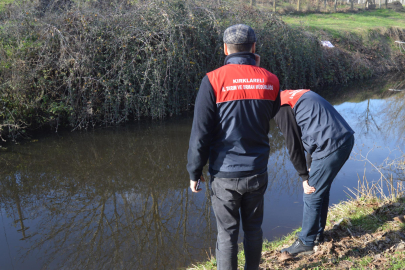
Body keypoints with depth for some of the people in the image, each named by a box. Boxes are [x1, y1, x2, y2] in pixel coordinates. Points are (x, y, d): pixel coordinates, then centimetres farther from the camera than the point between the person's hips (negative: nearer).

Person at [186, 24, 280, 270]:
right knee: (253, 228, 19)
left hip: (225, 174, -3)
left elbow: (200, 133, -13)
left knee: (227, 233, 10)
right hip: (257, 171, 3)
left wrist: (195, 172, 0)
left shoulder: (214, 80, -12)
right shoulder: (270, 80, -3)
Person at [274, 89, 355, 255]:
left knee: (312, 196, 4)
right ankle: (317, 235, 34)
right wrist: (311, 165, 22)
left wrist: (304, 177, 2)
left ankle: (306, 243, 17)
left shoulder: (281, 109, -6)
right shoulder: (296, 96, 22)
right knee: (322, 190, 21)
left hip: (330, 147, -9)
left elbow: (293, 146, -6)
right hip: (346, 140, 9)